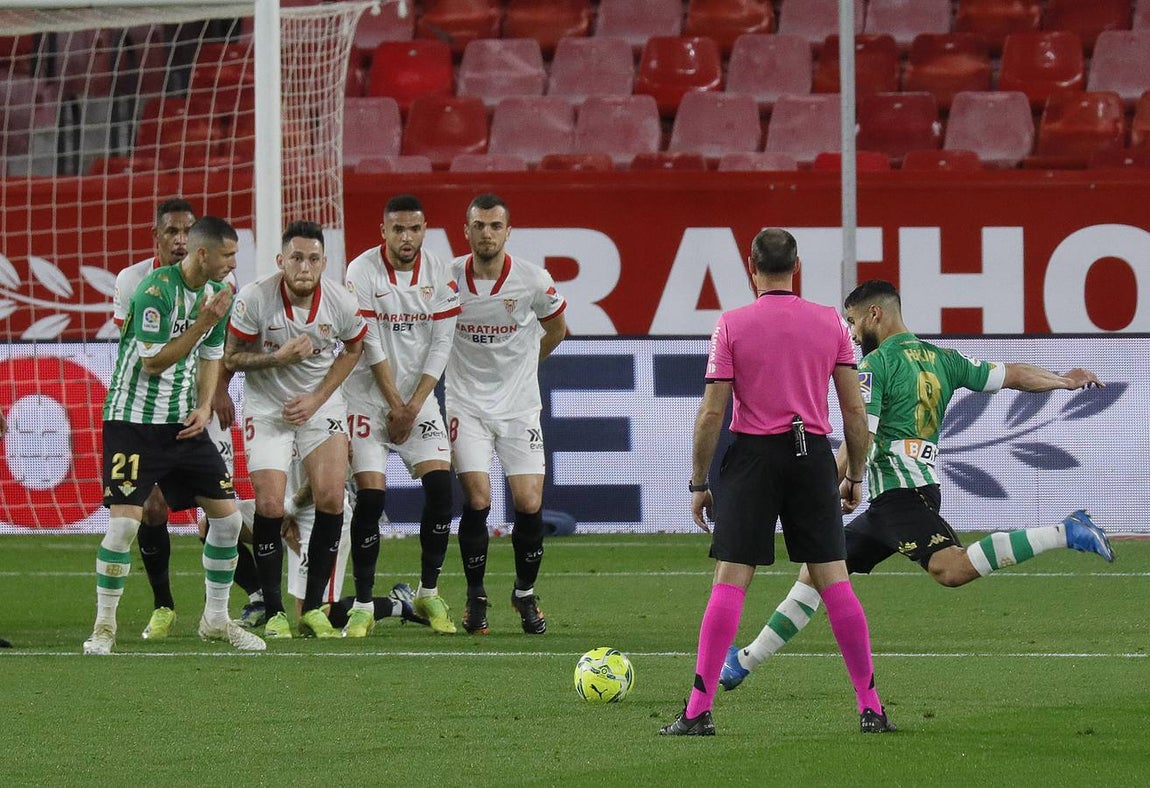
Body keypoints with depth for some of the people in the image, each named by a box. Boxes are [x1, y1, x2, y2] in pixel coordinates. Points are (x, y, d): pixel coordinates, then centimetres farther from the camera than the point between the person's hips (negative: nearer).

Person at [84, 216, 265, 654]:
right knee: (123, 522, -14)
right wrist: (203, 323, -22)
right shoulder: (156, 291, -18)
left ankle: (216, 619, 18)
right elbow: (153, 363, -19)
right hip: (134, 420, -7)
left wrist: (204, 407, 2)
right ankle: (104, 626, -1)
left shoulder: (217, 292, 6)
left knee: (227, 516, 4)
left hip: (184, 423, 7)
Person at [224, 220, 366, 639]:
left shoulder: (341, 304, -14)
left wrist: (317, 399, -3)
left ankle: (313, 608, 2)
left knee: (330, 498, -10)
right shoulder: (254, 298, -20)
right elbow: (231, 357, -10)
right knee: (269, 505, -11)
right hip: (266, 409, -2)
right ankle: (274, 612, 1)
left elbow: (352, 349, 6)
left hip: (321, 405, 2)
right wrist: (278, 357, -27)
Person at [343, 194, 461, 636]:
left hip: (418, 396, 3)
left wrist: (413, 408, -8)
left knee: (440, 486, -10)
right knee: (370, 496, -9)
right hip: (369, 397, -3)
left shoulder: (440, 275, -2)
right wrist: (395, 406, -11)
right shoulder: (363, 272, -12)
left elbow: (441, 345, -2)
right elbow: (371, 346, -12)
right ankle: (363, 606, -2)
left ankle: (429, 593, 5)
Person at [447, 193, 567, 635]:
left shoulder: (533, 281, -8)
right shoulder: (446, 278, -8)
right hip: (467, 405, -1)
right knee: (477, 500, -14)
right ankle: (476, 598, 4)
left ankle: (525, 594, 16)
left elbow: (556, 329, 13)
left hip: (519, 407, 1)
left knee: (529, 503, -6)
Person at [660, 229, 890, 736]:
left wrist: (698, 484, 3)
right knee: (834, 581, 5)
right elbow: (855, 412, 5)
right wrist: (854, 476, 17)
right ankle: (870, 707, 5)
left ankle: (699, 709, -6)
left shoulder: (732, 325, -4)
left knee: (729, 581, -2)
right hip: (813, 455, 2)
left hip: (752, 454, -2)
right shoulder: (830, 323, 3)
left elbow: (710, 415, -6)